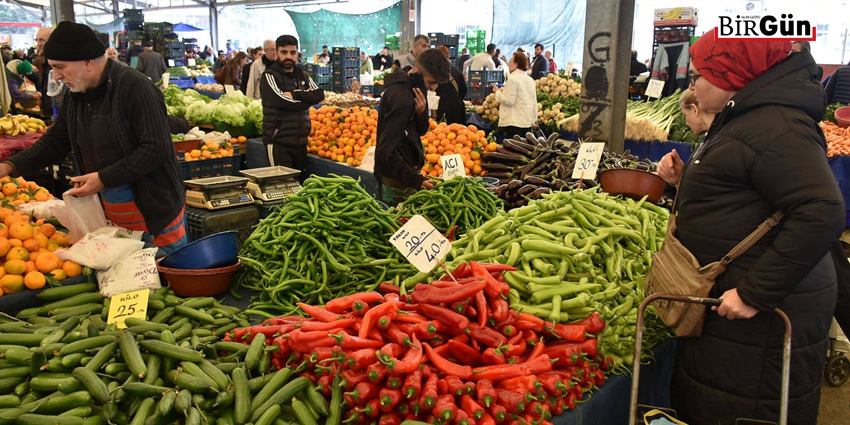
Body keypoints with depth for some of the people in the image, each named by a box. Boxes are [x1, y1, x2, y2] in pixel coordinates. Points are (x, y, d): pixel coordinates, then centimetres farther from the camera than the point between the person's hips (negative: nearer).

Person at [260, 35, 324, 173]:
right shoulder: (269, 76, -2)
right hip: (279, 141, -6)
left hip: (301, 140, 6)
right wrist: (307, 99, -5)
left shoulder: (303, 75, 15)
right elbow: (281, 101, -18)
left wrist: (295, 94, -12)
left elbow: (319, 94, -2)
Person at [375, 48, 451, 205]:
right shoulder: (401, 97, -23)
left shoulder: (411, 90, 6)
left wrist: (421, 113, -10)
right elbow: (386, 151, -26)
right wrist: (415, 180, -30)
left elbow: (421, 130, 12)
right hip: (396, 180, -9)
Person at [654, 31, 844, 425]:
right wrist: (688, 178, 9)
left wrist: (755, 293, -28)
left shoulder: (775, 127, -21)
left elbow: (822, 213, -29)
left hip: (761, 316, -10)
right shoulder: (743, 119, 14)